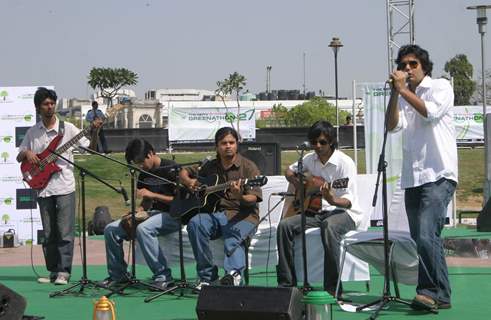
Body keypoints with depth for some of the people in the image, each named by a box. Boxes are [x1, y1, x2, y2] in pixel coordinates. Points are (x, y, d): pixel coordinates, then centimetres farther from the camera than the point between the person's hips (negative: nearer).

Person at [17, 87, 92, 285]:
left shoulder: (67, 128, 1)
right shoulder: (32, 132, 9)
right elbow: (19, 157, 16)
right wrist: (26, 153, -6)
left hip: (64, 187, -3)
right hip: (43, 188, 3)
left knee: (65, 233, -7)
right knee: (49, 234, 7)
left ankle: (63, 272, -5)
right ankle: (53, 271, 14)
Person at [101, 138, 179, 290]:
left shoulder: (170, 169, -11)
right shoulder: (144, 174, 12)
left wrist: (152, 195, -18)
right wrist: (138, 210, -2)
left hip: (172, 216, -8)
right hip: (152, 214, 8)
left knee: (143, 229, -37)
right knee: (111, 229, -4)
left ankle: (163, 276, -29)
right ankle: (118, 274, 9)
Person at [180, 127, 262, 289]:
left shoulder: (248, 167, 2)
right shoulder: (210, 167, 16)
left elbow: (253, 199, -8)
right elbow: (184, 172, 27)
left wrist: (239, 197, -31)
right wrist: (188, 182, 3)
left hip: (242, 215, -4)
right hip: (215, 213, 4)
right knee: (195, 223, -27)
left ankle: (234, 273, -58)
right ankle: (207, 275, -24)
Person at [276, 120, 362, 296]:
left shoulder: (344, 163, -11)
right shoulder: (310, 159, 9)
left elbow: (348, 202, -17)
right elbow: (289, 170, 28)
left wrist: (332, 199, -39)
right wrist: (298, 185, 7)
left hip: (344, 212, -6)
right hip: (316, 211, 6)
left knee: (329, 227, -40)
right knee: (285, 225, -17)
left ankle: (332, 287, -35)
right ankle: (287, 283, -13)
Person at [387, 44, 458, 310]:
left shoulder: (441, 87, 3)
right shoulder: (404, 97, 18)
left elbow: (430, 112, -16)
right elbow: (393, 126, 1)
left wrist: (403, 89, -10)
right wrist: (395, 93, -7)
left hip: (439, 174, -7)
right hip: (412, 177, 7)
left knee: (426, 235, -19)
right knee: (420, 240, 5)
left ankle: (434, 292, -13)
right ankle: (437, 295, 10)